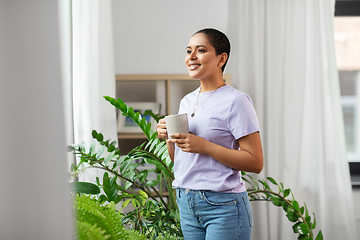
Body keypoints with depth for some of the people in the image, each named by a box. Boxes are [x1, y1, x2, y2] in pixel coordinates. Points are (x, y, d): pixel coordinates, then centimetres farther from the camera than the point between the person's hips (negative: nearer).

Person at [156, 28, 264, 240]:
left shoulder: (236, 101, -9)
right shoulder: (187, 101, 12)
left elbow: (255, 163, -16)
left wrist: (204, 146, -21)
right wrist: (169, 138, -2)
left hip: (224, 206, -6)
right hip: (186, 203, 6)